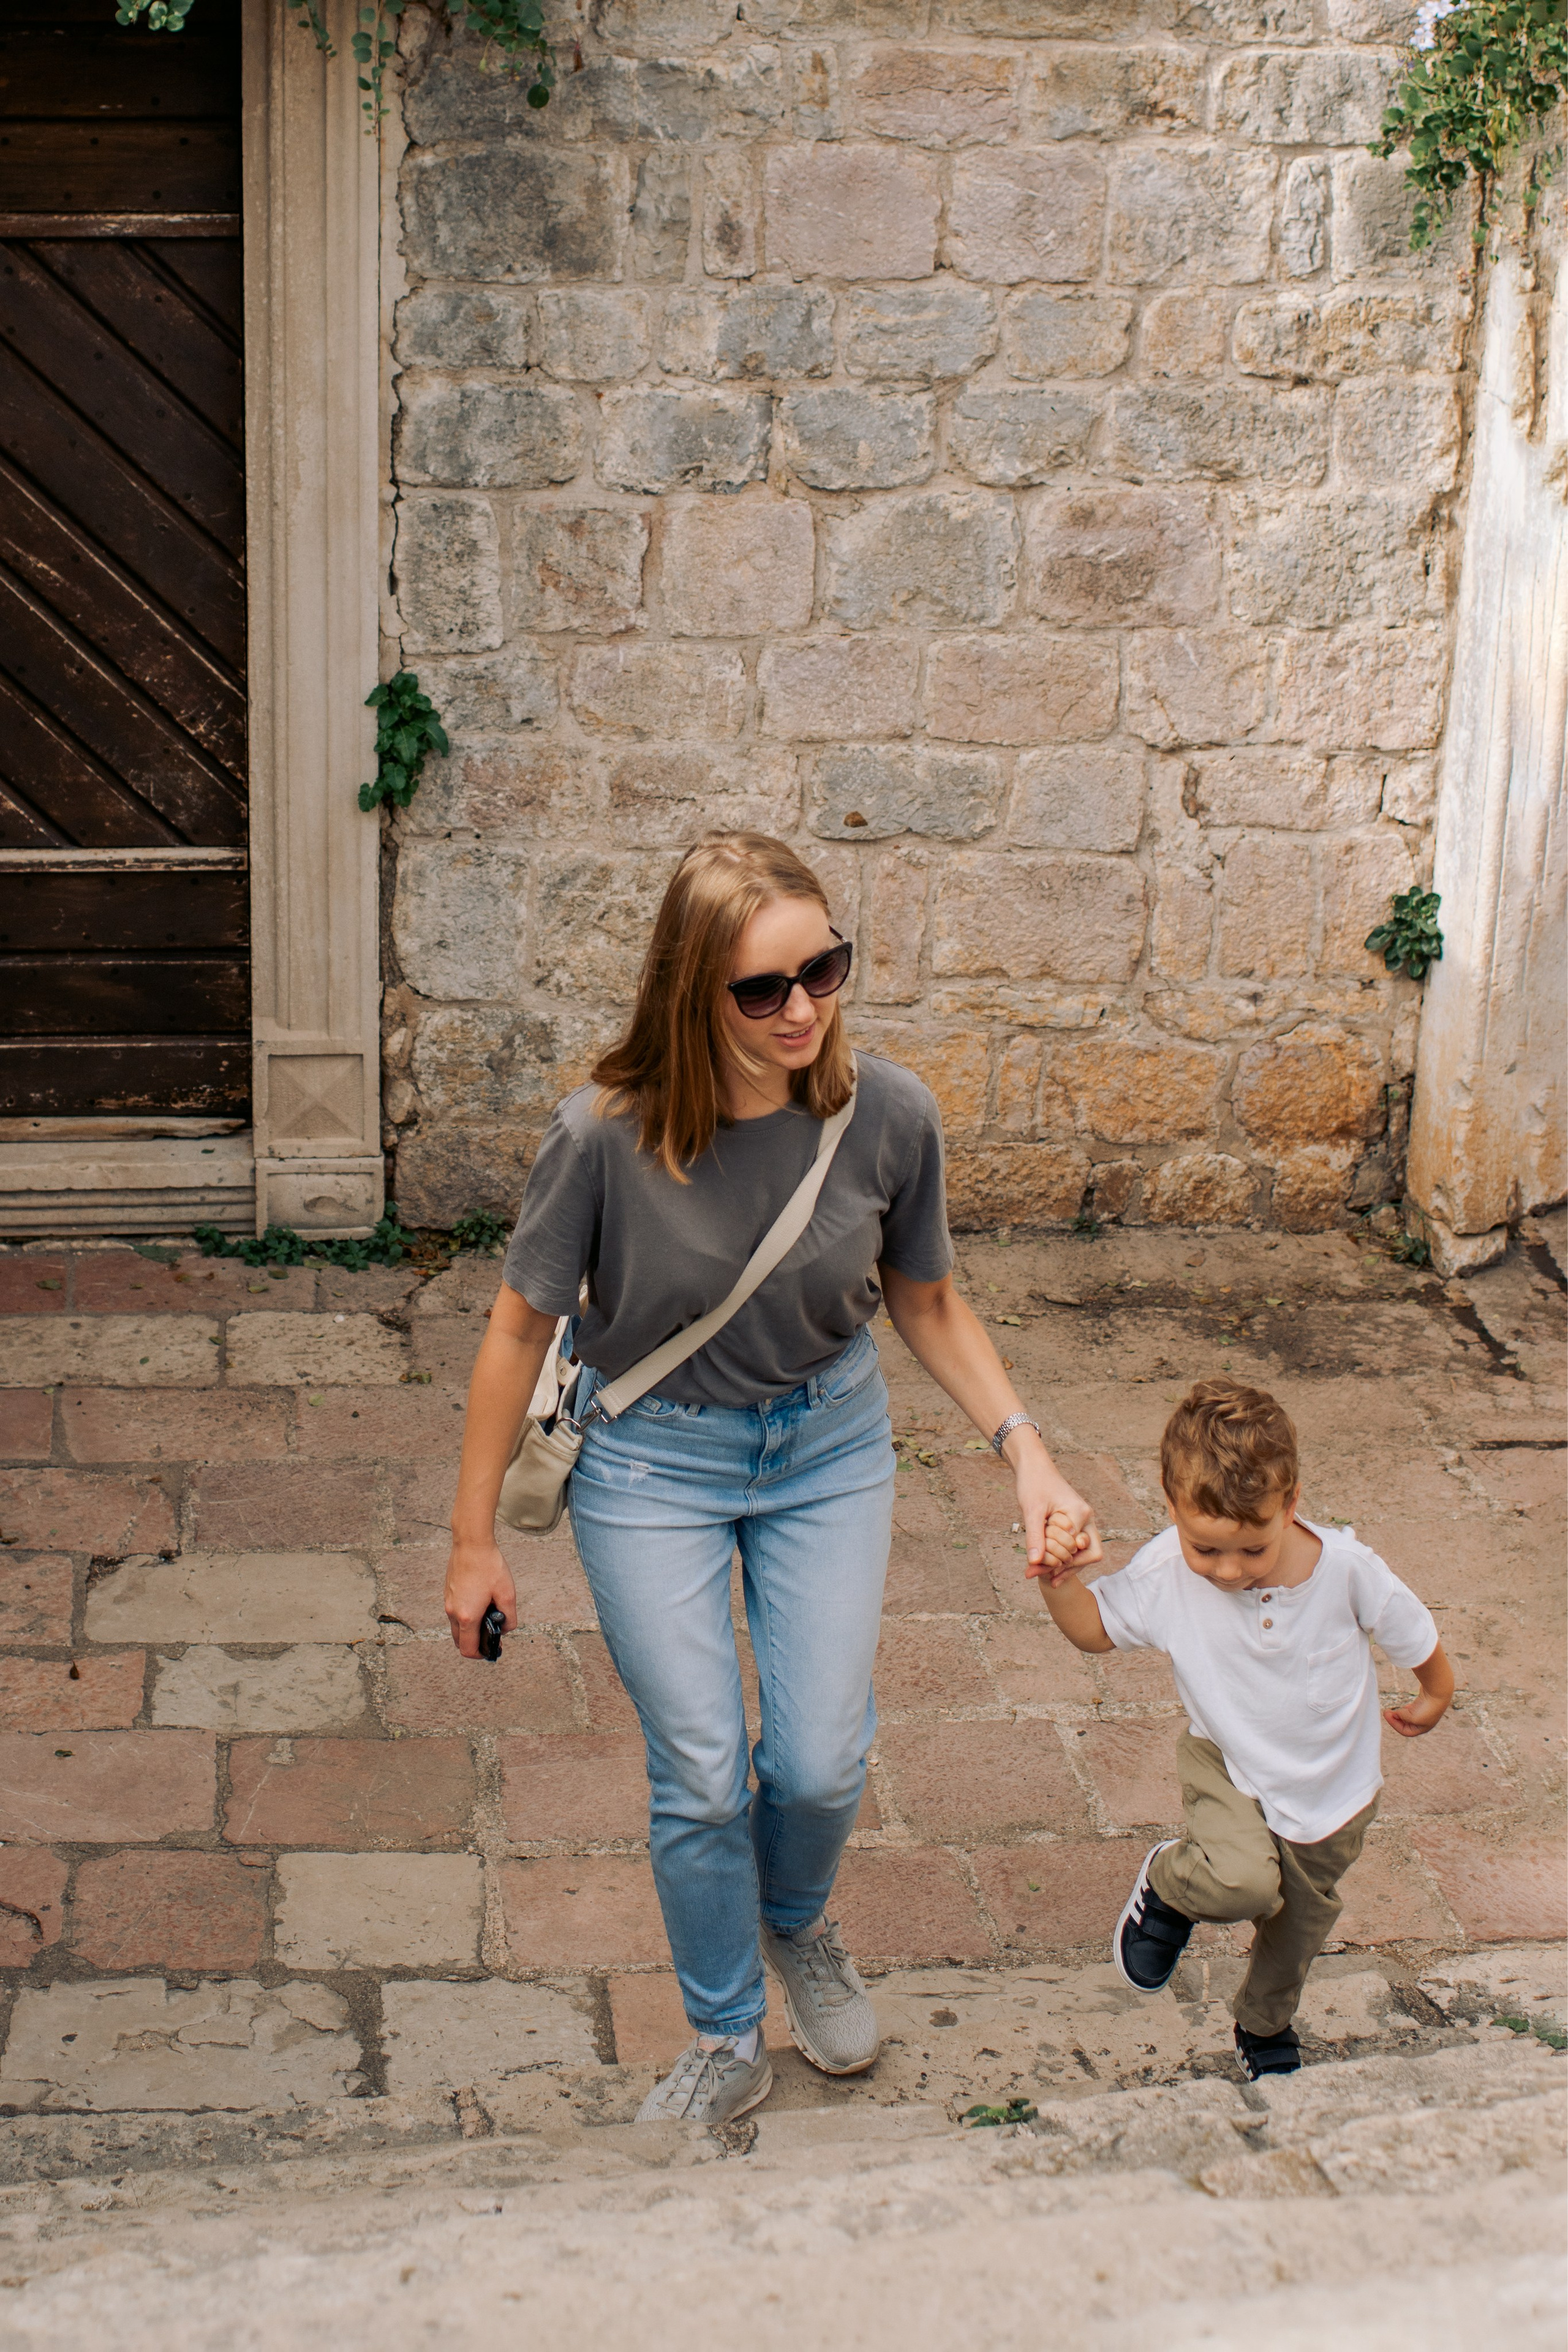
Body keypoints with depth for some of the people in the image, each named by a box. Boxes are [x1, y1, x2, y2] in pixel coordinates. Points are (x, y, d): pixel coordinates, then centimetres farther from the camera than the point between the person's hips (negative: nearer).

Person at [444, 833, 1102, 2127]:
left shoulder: (888, 1114, -19)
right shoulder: (608, 1133, -26)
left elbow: (929, 1303, -1)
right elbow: (523, 1327, -12)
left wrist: (1028, 1450, -13)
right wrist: (475, 1541, -6)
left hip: (829, 1446, 2)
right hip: (653, 1461, -2)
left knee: (822, 1762, 6)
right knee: (702, 1780, 2)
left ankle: (798, 1923, 43)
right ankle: (728, 2043, 29)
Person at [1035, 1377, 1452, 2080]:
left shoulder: (1347, 1568, -27)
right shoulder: (1163, 1573, -24)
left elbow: (1415, 1636, -7)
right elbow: (1094, 1627, -7)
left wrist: (1435, 1696, 10)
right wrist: (1061, 1585, -28)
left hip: (1331, 1788, 1)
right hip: (1228, 1765, -1)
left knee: (1297, 1924, 19)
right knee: (1244, 1882, -28)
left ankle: (1266, 2028, 51)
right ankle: (1166, 1883, 8)